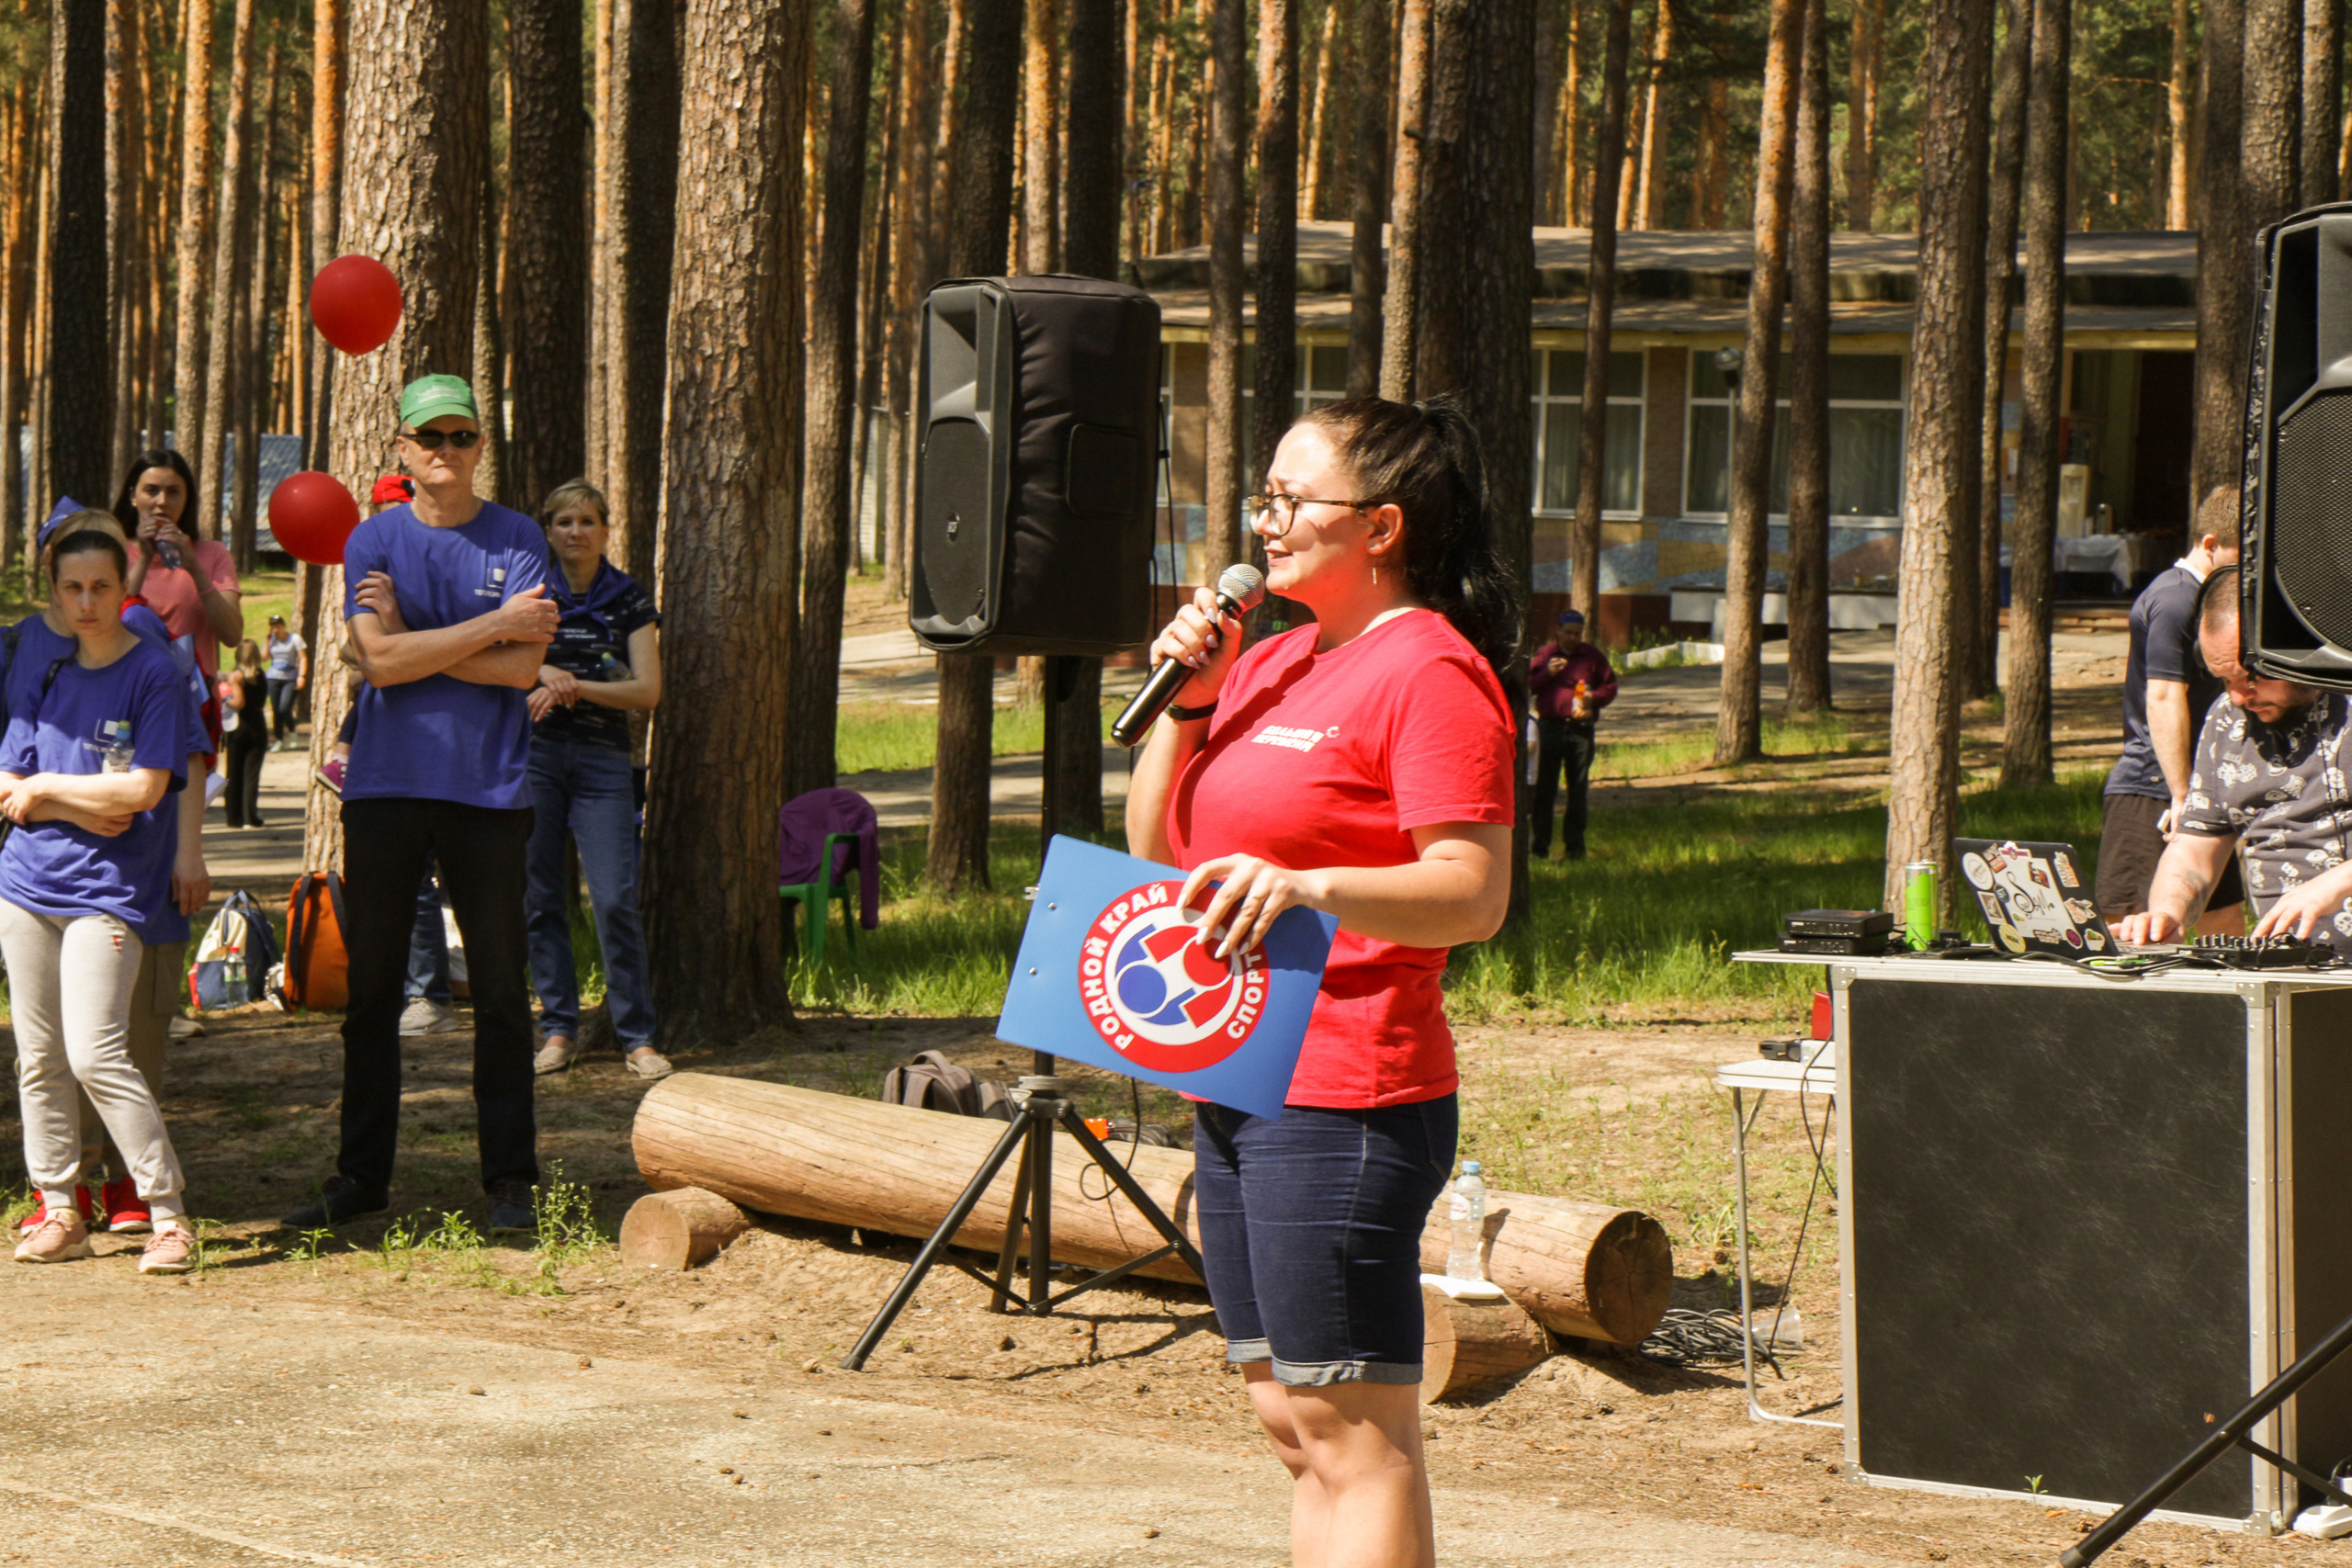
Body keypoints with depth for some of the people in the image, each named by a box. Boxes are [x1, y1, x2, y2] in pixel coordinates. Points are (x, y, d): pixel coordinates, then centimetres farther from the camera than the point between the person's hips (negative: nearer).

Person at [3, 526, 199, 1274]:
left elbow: (144, 790, -13)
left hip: (107, 888, -6)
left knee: (96, 1055, -15)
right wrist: (85, 807, -9)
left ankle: (169, 1217, -10)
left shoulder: (156, 674, -5)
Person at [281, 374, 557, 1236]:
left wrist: (411, 638, -9)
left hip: (488, 788, -1)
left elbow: (522, 668, -7)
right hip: (385, 785, 1)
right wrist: (491, 626, -11)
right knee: (371, 988, 6)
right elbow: (379, 658, -9)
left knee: (499, 990, 0)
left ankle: (510, 1180, 7)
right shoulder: (373, 540, 5)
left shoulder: (517, 541, 4)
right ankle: (361, 1175, 13)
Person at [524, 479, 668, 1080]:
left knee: (615, 900, -9)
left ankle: (637, 1036, -2)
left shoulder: (629, 600, 4)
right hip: (533, 753, 1)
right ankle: (558, 1029, 12)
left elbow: (648, 690, -2)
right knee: (542, 898, 2)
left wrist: (574, 687, -14)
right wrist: (543, 674, -16)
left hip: (602, 759, -1)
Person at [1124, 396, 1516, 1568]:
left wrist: (1308, 886, -34)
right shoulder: (1270, 661, 17)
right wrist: (1186, 701, 5)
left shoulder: (1432, 672, -10)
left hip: (1346, 1097, -10)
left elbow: (1472, 896, -19)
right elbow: (1155, 851, 18)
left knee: (1351, 1434, -8)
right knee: (1291, 1421, 12)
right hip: (1236, 1089, 10)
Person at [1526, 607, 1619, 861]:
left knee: (1578, 790, 2)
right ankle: (1538, 844, 2)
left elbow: (1611, 686, 13)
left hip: (1580, 730, 0)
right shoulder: (1543, 654, 10)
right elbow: (1528, 686, 7)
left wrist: (1594, 697, -7)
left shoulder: (1593, 657, 9)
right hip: (1549, 726, 0)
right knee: (1543, 788, -2)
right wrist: (1547, 673, -10)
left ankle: (1574, 845, 9)